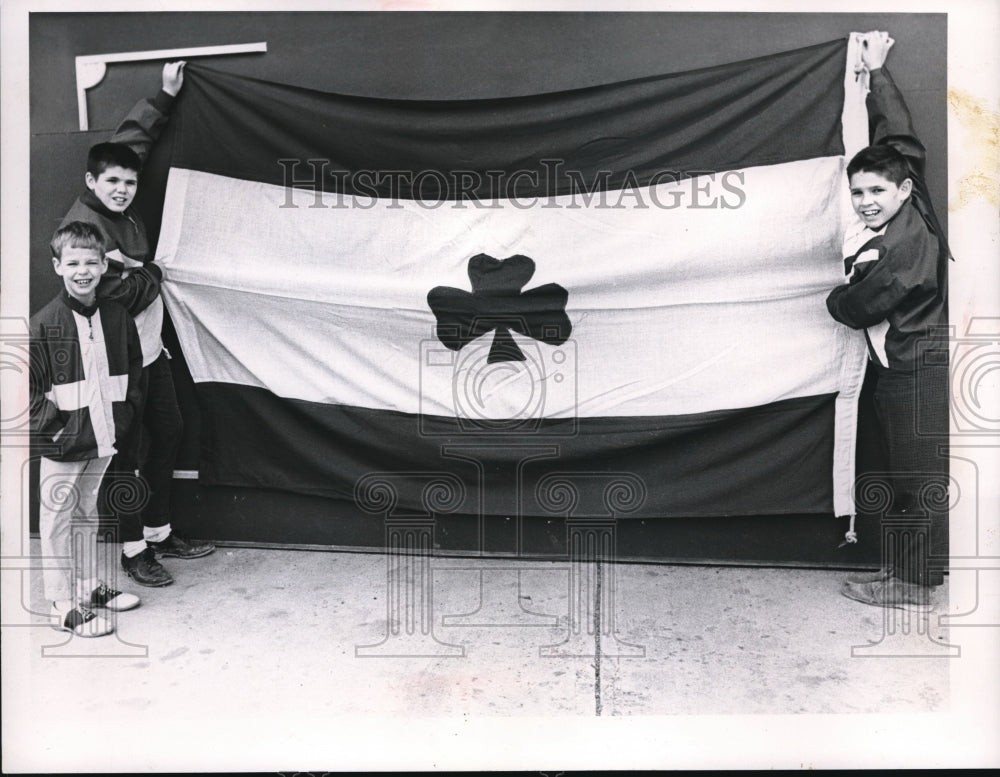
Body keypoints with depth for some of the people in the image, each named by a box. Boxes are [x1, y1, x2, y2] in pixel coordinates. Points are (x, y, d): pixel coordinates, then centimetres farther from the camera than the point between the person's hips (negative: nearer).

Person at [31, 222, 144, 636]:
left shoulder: (117, 316, 1)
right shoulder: (43, 324, -13)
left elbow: (133, 367, 12)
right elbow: (29, 387, -10)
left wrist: (124, 413, 5)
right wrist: (52, 427, -13)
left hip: (103, 439, 5)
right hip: (62, 446, -5)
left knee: (86, 512, 21)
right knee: (57, 520, 7)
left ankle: (90, 586, 35)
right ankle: (65, 606, 18)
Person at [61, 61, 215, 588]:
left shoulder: (125, 214, 4)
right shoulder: (83, 227, -18)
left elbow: (131, 141, 17)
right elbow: (122, 298, -24)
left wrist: (166, 93, 16)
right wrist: (151, 274, -8)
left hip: (151, 350, 9)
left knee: (169, 434, 15)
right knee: (128, 455, 1)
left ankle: (159, 532, 28)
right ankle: (134, 551, 16)